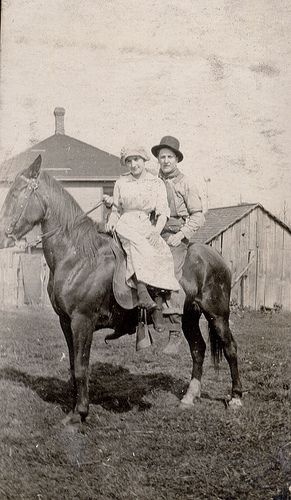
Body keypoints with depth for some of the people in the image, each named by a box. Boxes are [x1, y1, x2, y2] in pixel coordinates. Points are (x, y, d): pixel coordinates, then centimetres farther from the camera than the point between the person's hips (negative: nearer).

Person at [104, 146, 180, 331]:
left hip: (148, 228, 1)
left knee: (162, 254, -27)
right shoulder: (121, 182, 14)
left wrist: (156, 231, -13)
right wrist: (111, 221, -1)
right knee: (135, 241, -37)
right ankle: (142, 291, -47)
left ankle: (159, 306, -26)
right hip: (126, 225, -1)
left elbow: (163, 212, 3)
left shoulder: (157, 183, 10)